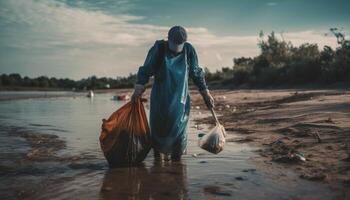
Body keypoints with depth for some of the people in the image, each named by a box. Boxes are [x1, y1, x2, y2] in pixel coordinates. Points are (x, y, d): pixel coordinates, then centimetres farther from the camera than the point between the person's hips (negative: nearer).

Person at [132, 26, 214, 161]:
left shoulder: (189, 50, -2)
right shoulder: (159, 49, -8)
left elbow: (196, 73, 9)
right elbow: (146, 70, -3)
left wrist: (205, 93, 10)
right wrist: (138, 89, -12)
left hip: (180, 98, 1)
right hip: (160, 97, -1)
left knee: (179, 128, -1)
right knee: (158, 125, 5)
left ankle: (176, 158, 12)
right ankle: (157, 155, 24)